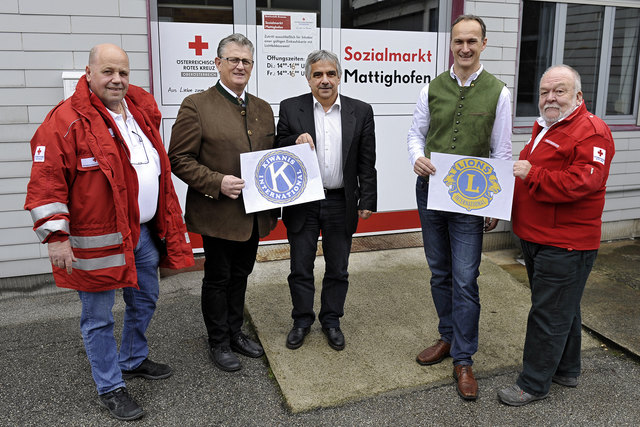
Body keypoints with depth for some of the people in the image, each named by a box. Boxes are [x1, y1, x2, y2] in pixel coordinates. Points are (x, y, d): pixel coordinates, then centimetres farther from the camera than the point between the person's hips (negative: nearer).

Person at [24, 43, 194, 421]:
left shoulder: (143, 110, 7)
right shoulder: (67, 120, -14)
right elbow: (47, 182, -16)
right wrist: (56, 236, -19)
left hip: (143, 231, 7)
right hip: (98, 240, -7)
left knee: (145, 301, 22)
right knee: (99, 318, 7)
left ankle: (134, 360, 45)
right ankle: (111, 387, 24)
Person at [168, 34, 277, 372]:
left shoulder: (263, 109, 11)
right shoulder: (196, 106, -9)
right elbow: (179, 159, -11)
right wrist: (217, 183, -22)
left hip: (253, 214, 6)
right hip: (218, 214, -6)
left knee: (240, 275, 19)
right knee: (218, 278, 8)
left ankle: (235, 332, 37)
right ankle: (218, 343, 26)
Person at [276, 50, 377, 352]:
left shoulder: (361, 112, 1)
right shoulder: (290, 108, -1)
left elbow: (366, 163, 2)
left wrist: (367, 202, -1)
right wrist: (295, 142, -20)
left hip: (341, 203, 1)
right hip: (302, 202, 0)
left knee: (338, 269, 13)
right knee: (300, 267, 10)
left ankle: (331, 320, 32)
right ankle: (302, 320, 30)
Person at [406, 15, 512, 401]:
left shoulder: (498, 92, -2)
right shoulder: (432, 89, 5)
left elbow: (502, 152, 0)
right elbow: (416, 133, 11)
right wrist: (417, 158, -12)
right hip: (430, 190, 3)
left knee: (465, 279, -4)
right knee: (440, 273, 14)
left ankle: (463, 359, 10)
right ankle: (448, 337, 33)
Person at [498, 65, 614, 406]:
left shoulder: (591, 132, -15)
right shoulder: (543, 128, 15)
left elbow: (583, 182, -27)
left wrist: (531, 174, -23)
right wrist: (519, 171, 6)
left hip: (565, 245, -10)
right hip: (536, 237, 10)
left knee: (549, 314, -1)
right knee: (562, 308, 22)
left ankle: (534, 384, 11)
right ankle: (567, 370, 38)